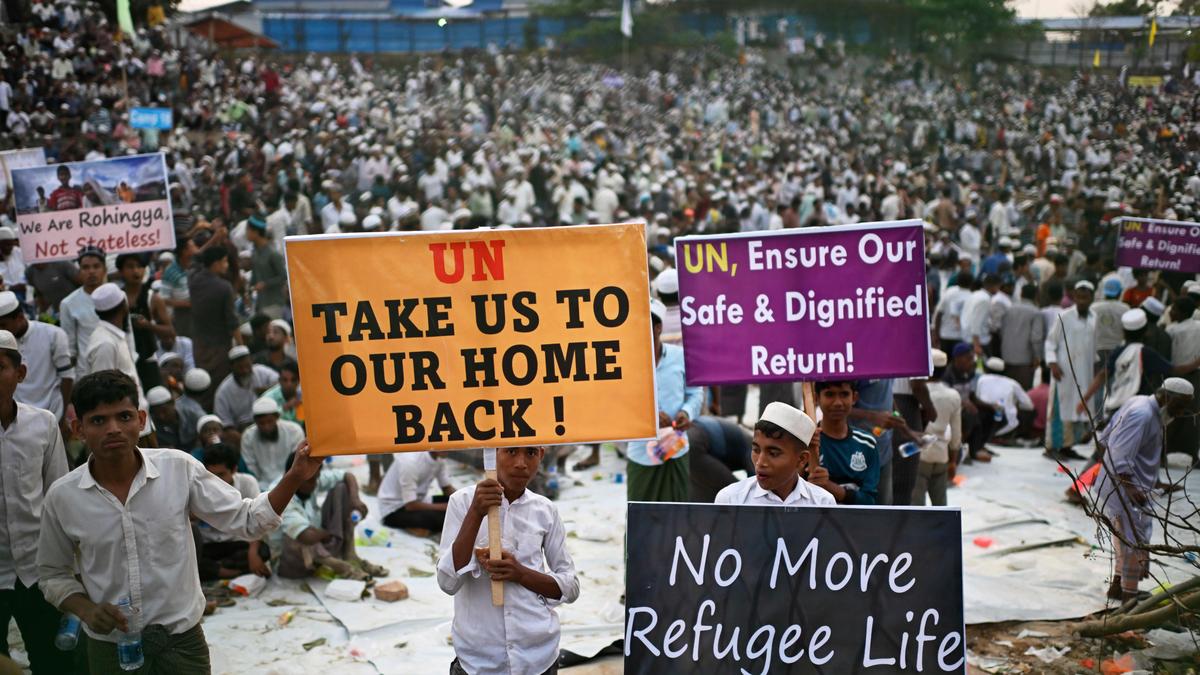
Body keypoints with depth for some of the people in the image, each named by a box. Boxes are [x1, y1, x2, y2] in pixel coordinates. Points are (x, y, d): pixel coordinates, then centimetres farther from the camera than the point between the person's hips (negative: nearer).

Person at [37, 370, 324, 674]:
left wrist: (295, 477, -19)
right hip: (110, 649, 0)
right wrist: (85, 610, -12)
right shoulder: (62, 496, -8)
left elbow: (246, 521, -6)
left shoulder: (179, 468, -10)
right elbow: (54, 574, 6)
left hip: (182, 641, 0)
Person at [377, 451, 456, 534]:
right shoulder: (410, 461, -29)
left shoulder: (440, 456, -7)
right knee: (433, 518, -34)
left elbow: (447, 488, 4)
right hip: (395, 508, -8)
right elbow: (411, 505, -28)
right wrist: (447, 507, -27)